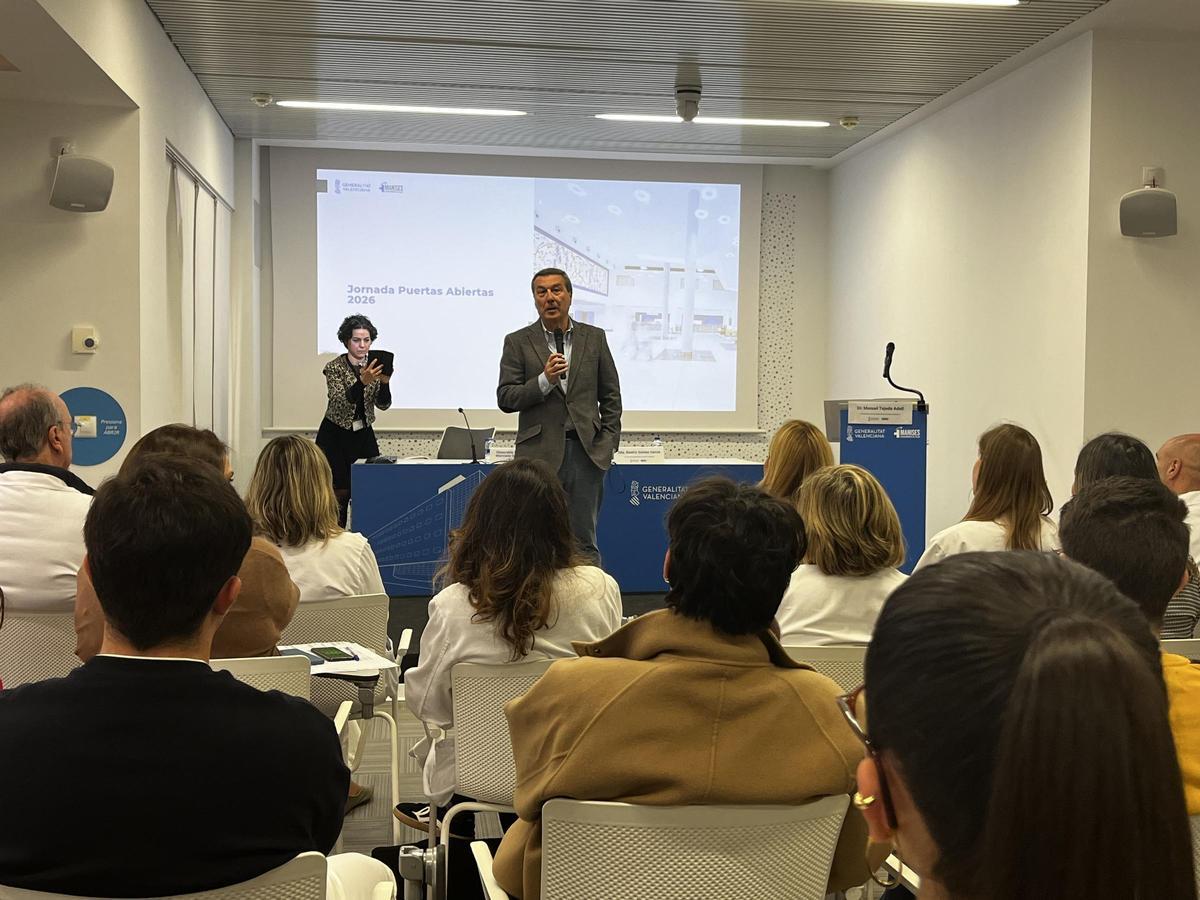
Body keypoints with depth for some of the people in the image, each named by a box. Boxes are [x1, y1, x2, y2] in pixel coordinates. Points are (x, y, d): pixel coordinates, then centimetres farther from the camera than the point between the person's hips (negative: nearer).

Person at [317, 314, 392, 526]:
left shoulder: (374, 366, 2)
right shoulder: (334, 367, -11)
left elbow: (383, 404, -2)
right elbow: (340, 402, -24)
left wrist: (384, 381, -21)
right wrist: (363, 382, -38)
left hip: (363, 436, 4)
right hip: (335, 437, -4)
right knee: (338, 493, -6)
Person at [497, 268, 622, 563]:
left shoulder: (594, 338, 10)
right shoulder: (518, 342, 4)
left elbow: (611, 395, 12)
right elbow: (505, 398, -2)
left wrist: (609, 442, 3)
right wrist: (544, 380, -16)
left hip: (586, 449, 1)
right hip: (540, 452, -1)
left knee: (584, 539, 5)